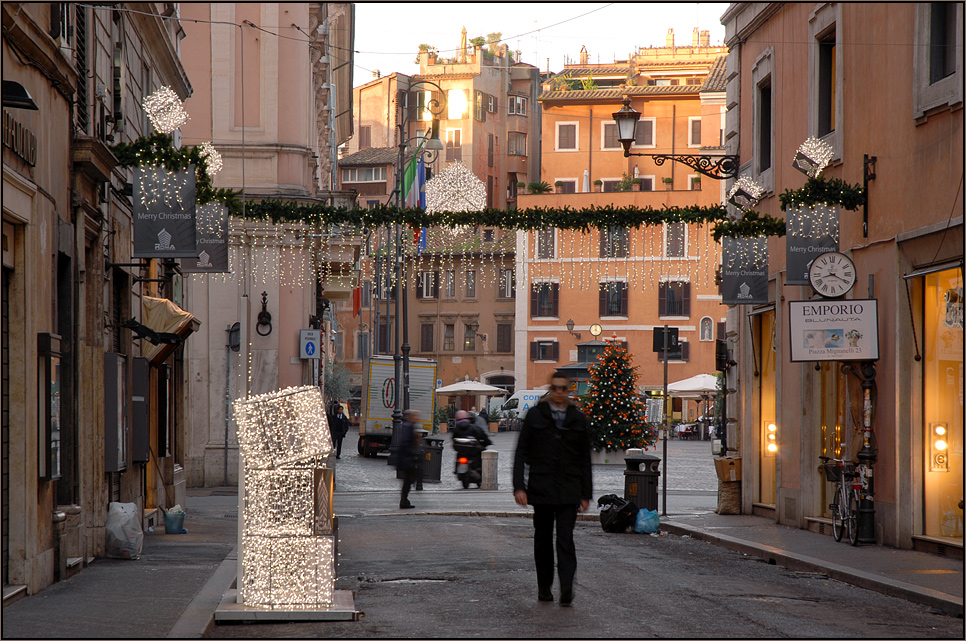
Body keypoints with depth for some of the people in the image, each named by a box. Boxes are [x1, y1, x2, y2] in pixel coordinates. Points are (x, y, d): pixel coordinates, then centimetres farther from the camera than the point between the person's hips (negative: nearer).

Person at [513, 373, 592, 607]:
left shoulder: (578, 419, 8)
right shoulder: (535, 415, 4)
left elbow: (585, 459, 12)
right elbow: (521, 453, 3)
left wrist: (586, 494, 8)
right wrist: (519, 487, -7)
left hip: (569, 489, 0)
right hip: (541, 487, 0)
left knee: (565, 539, -10)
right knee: (543, 539, 9)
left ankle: (567, 590, -16)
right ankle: (544, 587, 21)